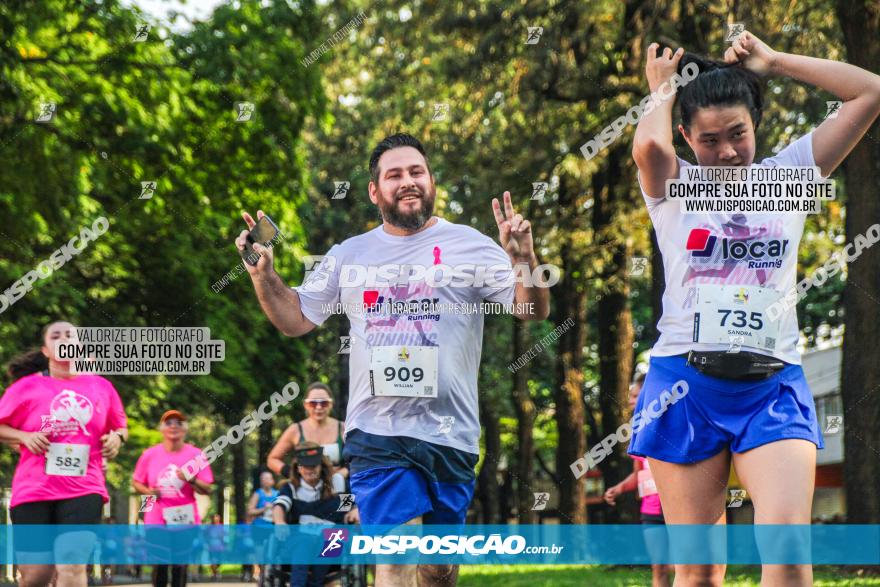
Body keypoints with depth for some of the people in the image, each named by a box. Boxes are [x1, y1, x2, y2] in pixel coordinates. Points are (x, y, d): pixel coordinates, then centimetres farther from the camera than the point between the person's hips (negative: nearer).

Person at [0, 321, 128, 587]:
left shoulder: (101, 387, 12)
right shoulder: (27, 386, 6)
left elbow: (121, 427, 25)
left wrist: (117, 438, 2)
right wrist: (23, 437, -9)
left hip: (84, 489, 0)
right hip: (33, 490, 0)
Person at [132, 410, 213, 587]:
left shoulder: (196, 455, 0)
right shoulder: (149, 455, 2)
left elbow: (207, 489, -1)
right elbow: (136, 482, 12)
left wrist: (191, 480, -20)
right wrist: (148, 491, -8)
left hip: (184, 519, 0)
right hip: (157, 518, 0)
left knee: (180, 565, 1)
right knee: (160, 565, -2)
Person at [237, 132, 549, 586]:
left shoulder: (470, 246, 3)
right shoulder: (349, 256, 12)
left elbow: (533, 310, -4)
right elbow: (295, 319, 17)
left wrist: (522, 258, -22)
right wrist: (262, 274, 1)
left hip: (450, 435, 0)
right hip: (377, 434, 0)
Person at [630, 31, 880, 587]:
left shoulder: (788, 173, 11)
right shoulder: (674, 187, 7)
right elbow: (648, 146, -18)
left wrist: (773, 60, 9)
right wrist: (663, 88, 2)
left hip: (772, 387, 1)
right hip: (687, 383, 0)